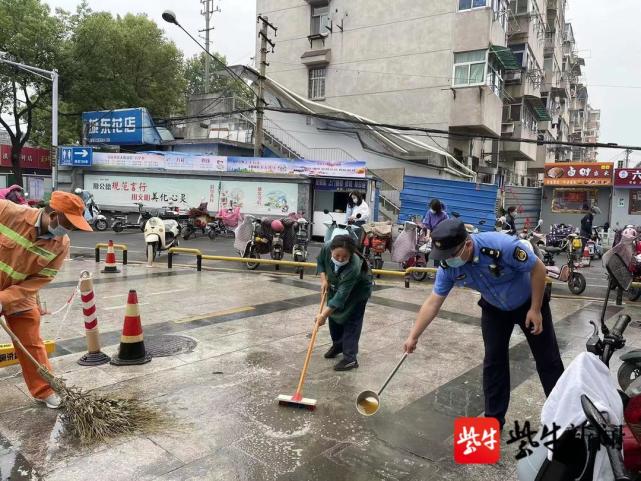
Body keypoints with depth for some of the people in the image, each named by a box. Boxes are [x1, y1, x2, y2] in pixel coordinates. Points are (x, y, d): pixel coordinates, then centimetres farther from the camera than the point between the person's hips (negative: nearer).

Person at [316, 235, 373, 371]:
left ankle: (350, 358, -5)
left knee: (351, 321, -9)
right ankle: (337, 345, 32)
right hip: (336, 285, 6)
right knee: (333, 314, 12)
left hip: (358, 290, -6)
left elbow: (342, 295, -44)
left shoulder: (354, 267, -45)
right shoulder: (326, 248, -31)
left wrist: (324, 315, -45)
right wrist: (323, 279, -19)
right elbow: (320, 261, -6)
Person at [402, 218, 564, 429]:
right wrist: (413, 336, -14)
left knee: (548, 360, 8)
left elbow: (538, 269, -25)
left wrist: (535, 310, -20)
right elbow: (433, 303, -15)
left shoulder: (502, 246, -40)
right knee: (493, 362, 3)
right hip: (494, 309, 3)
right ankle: (494, 418, 18)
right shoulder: (448, 266, -24)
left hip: (529, 303, -3)